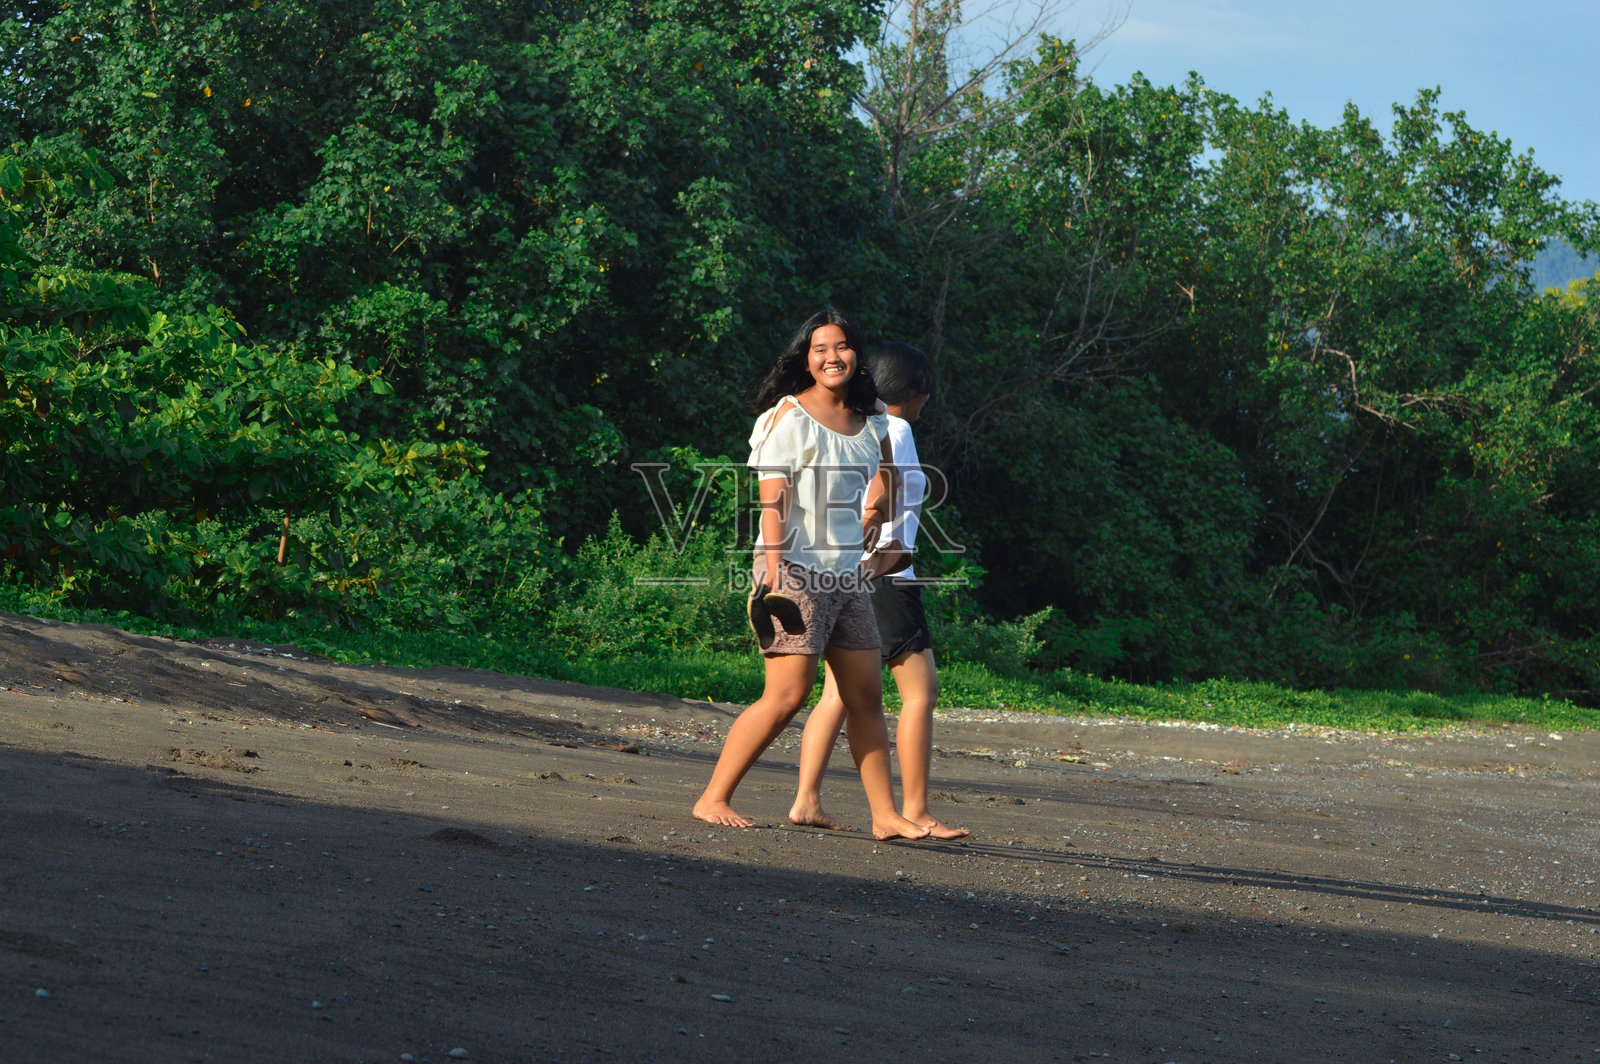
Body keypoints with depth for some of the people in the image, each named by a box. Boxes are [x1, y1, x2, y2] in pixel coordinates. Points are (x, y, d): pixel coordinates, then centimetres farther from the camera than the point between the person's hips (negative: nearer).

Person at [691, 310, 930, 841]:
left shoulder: (871, 420, 12)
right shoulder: (790, 415, -7)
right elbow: (772, 501, -13)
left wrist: (873, 516, 27)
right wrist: (774, 580, -20)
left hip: (847, 576, 7)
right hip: (797, 572, -7)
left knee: (866, 698, 7)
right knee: (787, 696, -13)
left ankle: (885, 816, 12)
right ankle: (713, 800, -6)